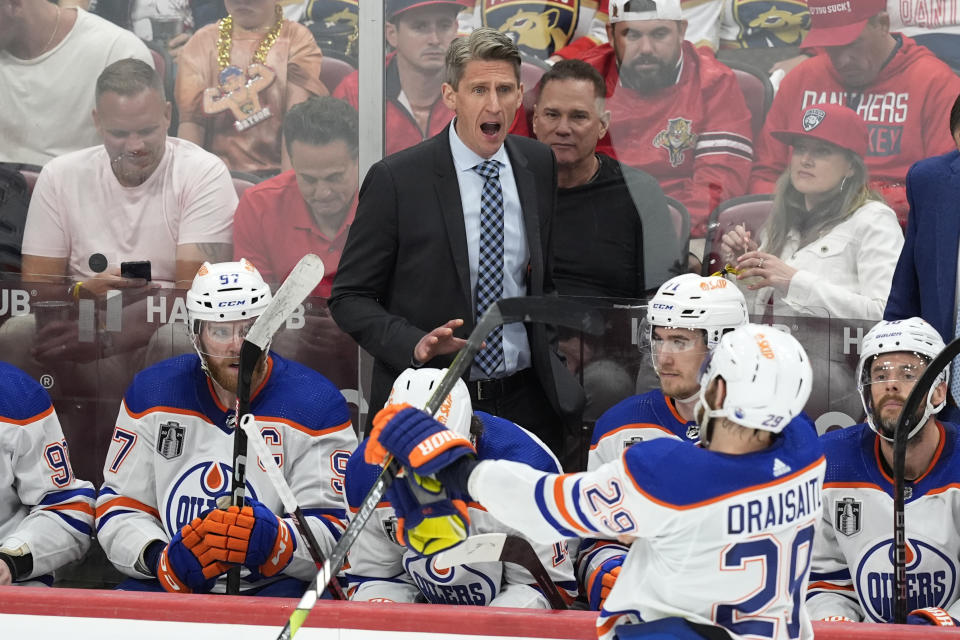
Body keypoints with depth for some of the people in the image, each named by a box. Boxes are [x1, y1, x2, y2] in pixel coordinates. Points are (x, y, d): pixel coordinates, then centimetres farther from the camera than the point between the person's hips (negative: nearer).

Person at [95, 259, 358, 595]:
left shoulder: (315, 404, -3)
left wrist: (273, 542, -28)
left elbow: (334, 532, -7)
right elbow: (118, 507, 8)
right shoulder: (152, 394, 6)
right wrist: (159, 559, -13)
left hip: (276, 585, -2)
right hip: (168, 588, 2)